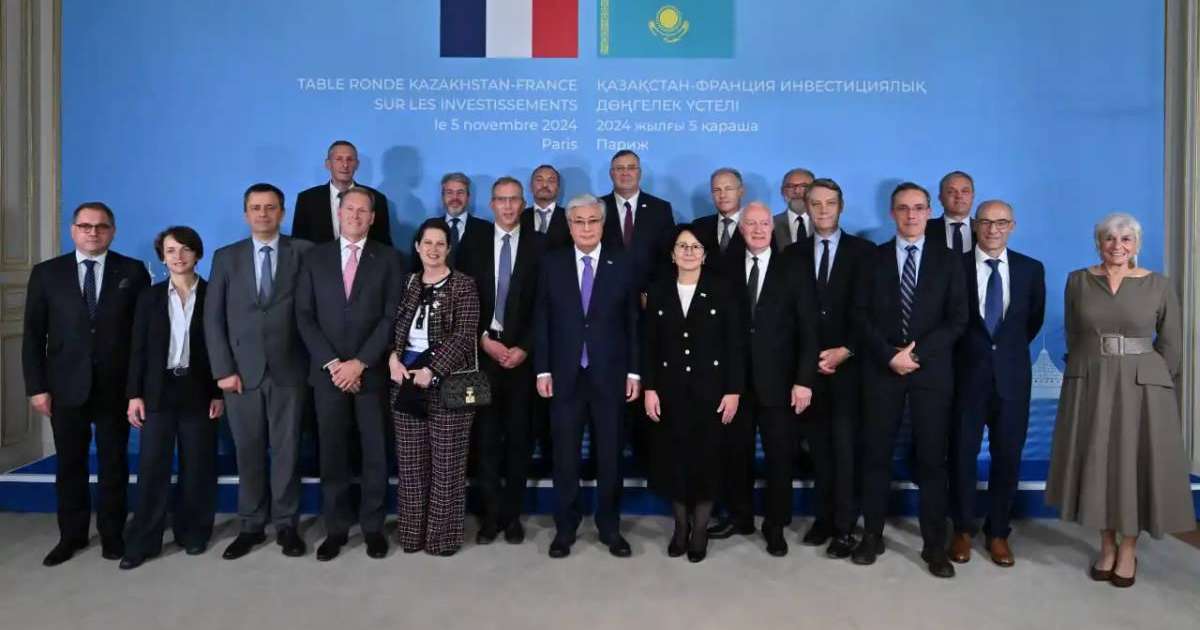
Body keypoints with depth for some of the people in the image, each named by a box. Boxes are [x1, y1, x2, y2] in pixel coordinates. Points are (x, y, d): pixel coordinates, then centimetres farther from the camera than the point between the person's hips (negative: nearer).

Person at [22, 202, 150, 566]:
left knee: (113, 464, 8)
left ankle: (112, 534, 21)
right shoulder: (46, 273, 4)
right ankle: (71, 535, 25)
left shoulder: (133, 272, 1)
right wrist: (36, 386, -3)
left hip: (116, 385, -1)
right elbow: (33, 335, 3)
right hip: (66, 386, 1)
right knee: (69, 464, 11)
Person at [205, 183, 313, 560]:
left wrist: (314, 361, -8)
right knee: (248, 451, 7)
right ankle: (251, 526, 19)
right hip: (241, 370, 2)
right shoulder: (226, 257, 8)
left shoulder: (304, 253, 2)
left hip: (288, 370, -2)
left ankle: (286, 525, 15)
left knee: (286, 450, 4)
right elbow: (213, 318, 5)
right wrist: (223, 370, -3)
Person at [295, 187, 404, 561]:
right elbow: (304, 316, 3)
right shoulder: (315, 258, 9)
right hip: (327, 372, 1)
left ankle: (373, 526, 16)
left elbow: (392, 317, -4)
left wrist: (360, 363, -12)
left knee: (375, 453, 5)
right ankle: (336, 527, 17)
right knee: (332, 454, 6)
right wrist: (332, 362, -8)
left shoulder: (388, 259, 4)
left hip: (372, 372, -1)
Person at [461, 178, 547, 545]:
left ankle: (512, 514, 17)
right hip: (483, 352, 1)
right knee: (486, 435, 4)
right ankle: (491, 514, 16)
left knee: (519, 435, 5)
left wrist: (524, 348, -9)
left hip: (523, 354, -1)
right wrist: (484, 340, -7)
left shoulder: (539, 245, 3)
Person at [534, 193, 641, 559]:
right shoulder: (551, 265, 5)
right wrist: (542, 370, -2)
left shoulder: (622, 264, 3)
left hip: (609, 375, 0)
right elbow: (541, 321, 4)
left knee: (610, 456, 8)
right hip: (565, 376, 0)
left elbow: (633, 321, 2)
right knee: (565, 457, 8)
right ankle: (565, 528, 21)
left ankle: (610, 528, 23)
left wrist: (634, 371, -3)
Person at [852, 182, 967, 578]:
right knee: (876, 455, 5)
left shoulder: (947, 260, 7)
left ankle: (934, 545, 12)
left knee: (932, 458, 3)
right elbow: (861, 316, 1)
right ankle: (872, 535, 17)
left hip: (932, 370, 0)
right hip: (882, 369, 1)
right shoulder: (874, 259, 8)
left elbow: (957, 319, 0)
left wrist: (917, 353, -11)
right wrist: (890, 355, -11)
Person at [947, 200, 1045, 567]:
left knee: (1007, 456, 8)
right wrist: (964, 352, 6)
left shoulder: (1031, 269, 4)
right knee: (962, 454, 5)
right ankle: (963, 529, 21)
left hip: (1012, 374, 2)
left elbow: (1035, 319, 14)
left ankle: (998, 532, 23)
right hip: (967, 372, -2)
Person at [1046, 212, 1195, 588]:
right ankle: (1107, 546, 23)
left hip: (1142, 386, -1)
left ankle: (1128, 550, 20)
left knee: (1135, 464, 5)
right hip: (1089, 386, 1)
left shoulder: (1158, 286, -1)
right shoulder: (1077, 281, 1)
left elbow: (1171, 344, 4)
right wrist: (1090, 373, 9)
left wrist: (1153, 381, 4)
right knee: (1096, 462, 8)